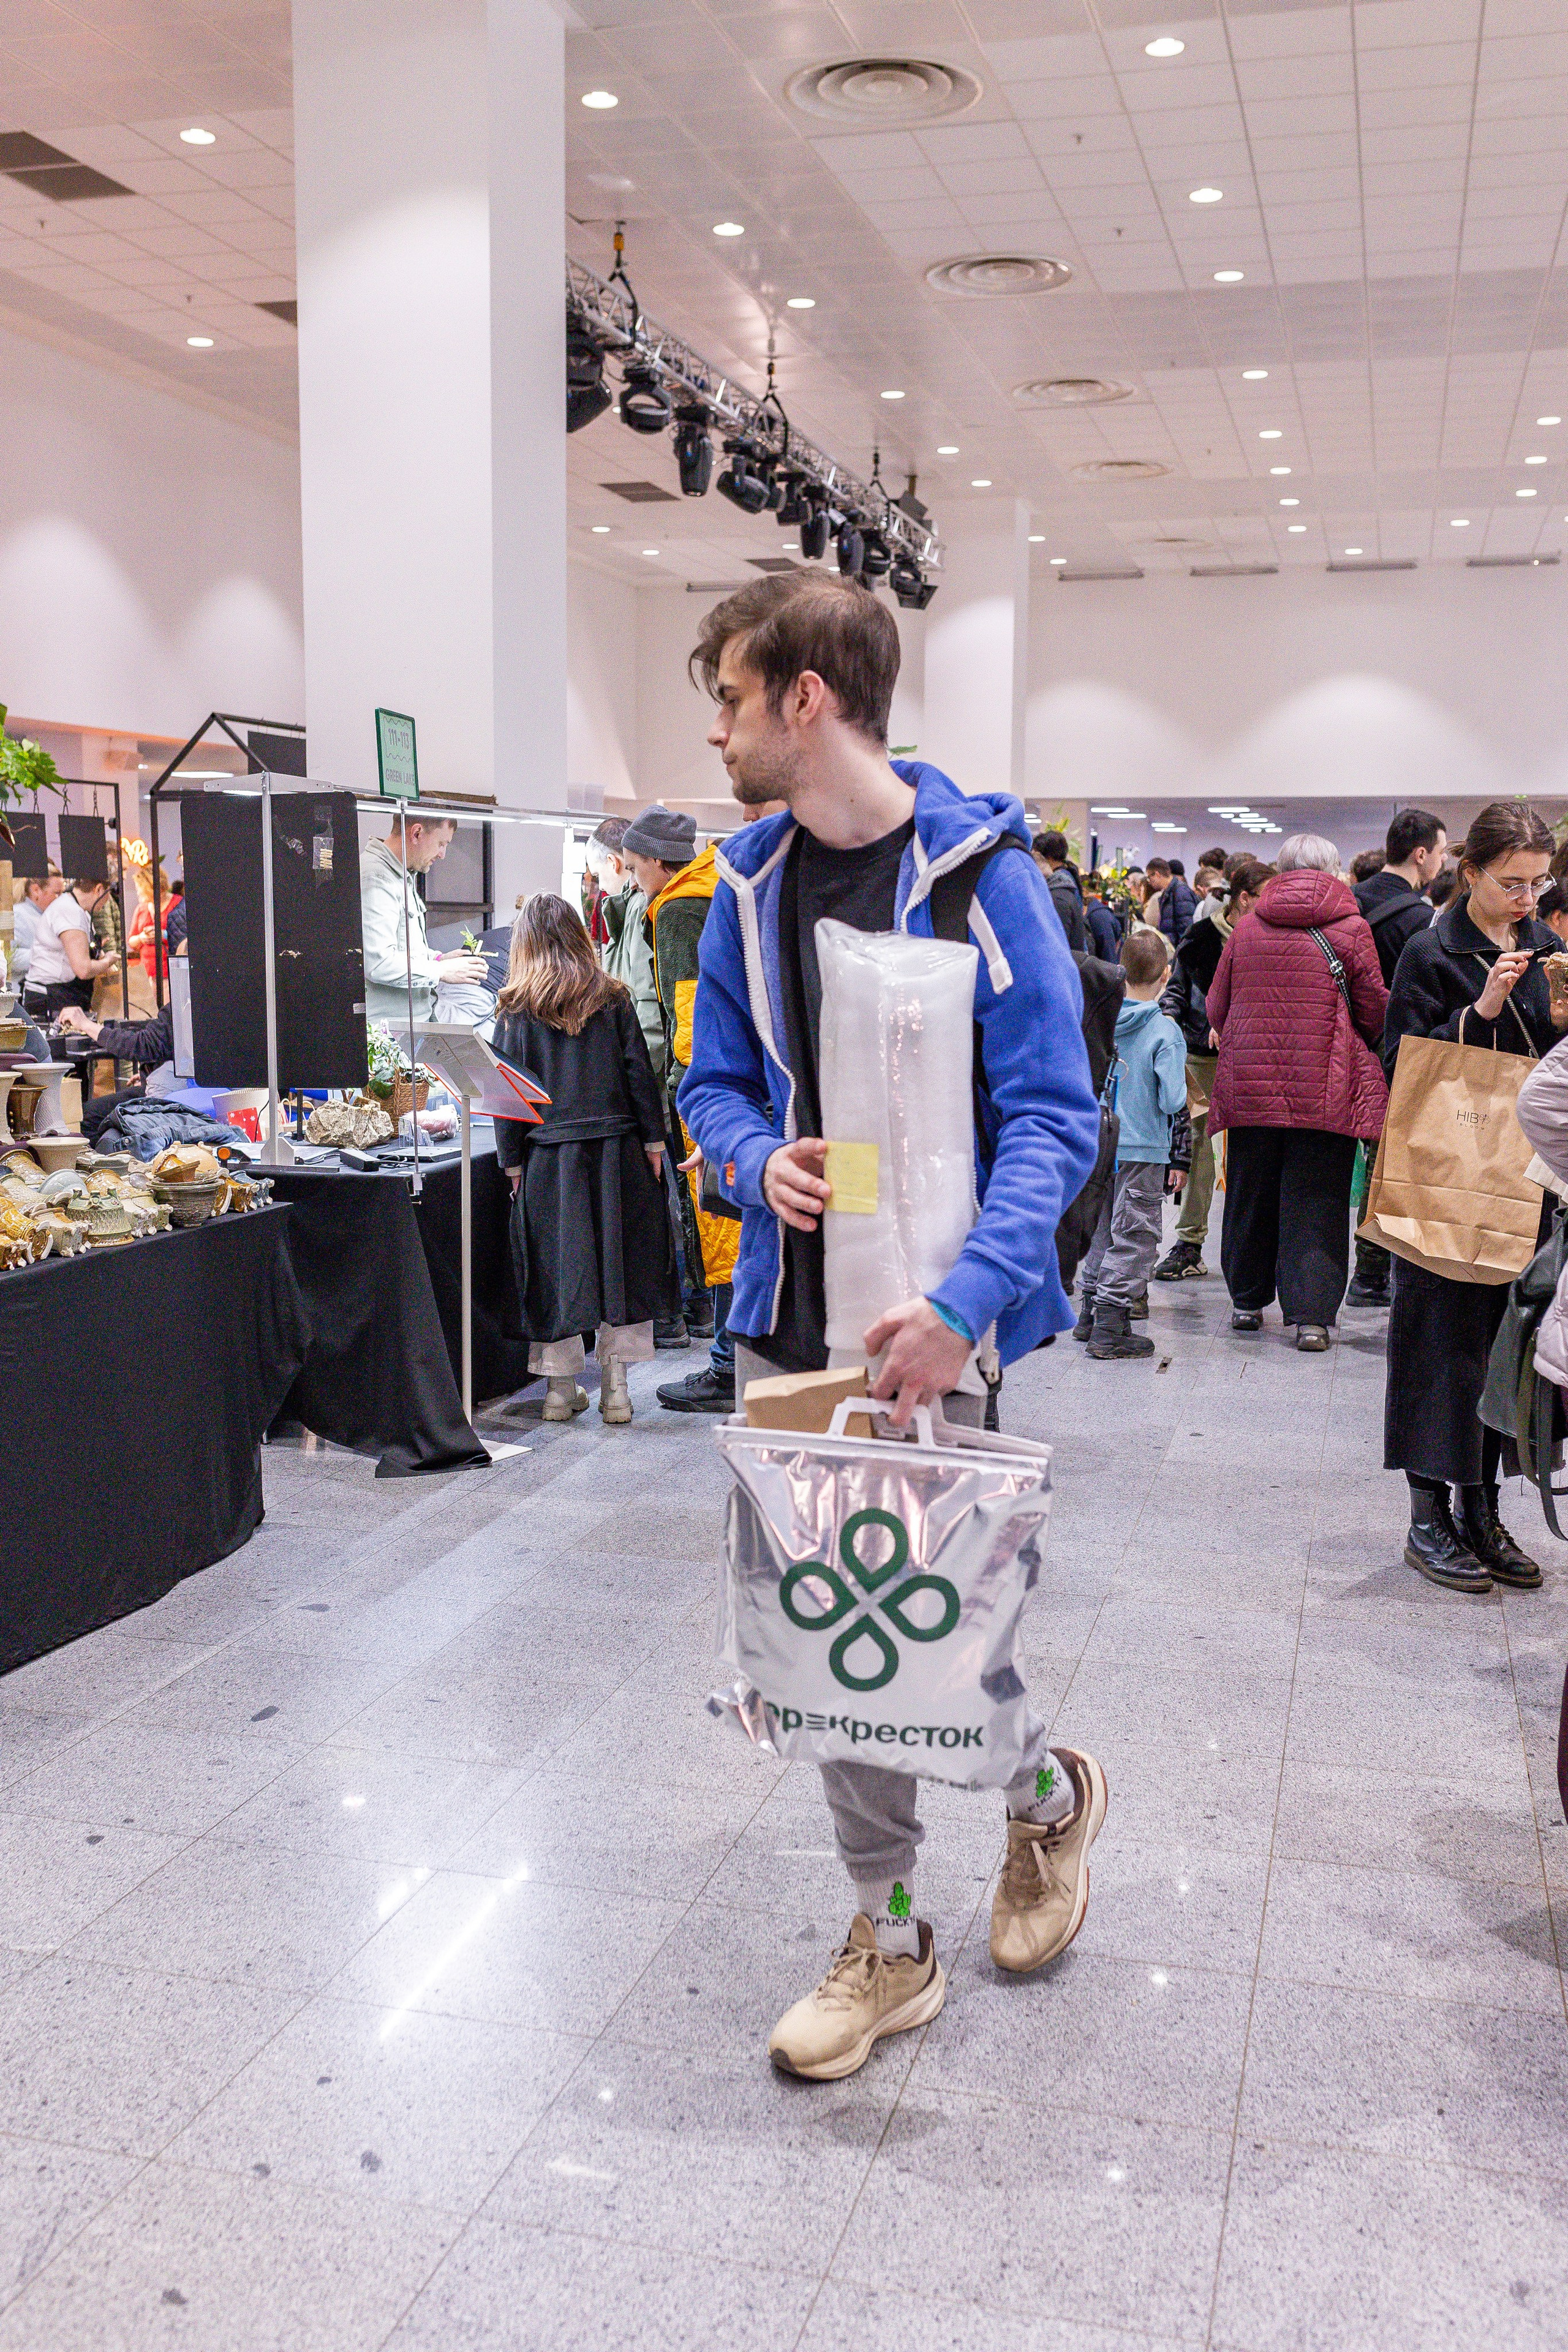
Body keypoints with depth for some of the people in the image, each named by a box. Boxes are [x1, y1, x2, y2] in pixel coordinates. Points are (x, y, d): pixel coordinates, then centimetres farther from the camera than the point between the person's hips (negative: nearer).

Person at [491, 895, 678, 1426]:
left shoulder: (516, 1010, -1)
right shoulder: (612, 998, 3)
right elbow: (639, 1072, 2)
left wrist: (512, 1162, 3)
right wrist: (653, 1141, 7)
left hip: (548, 1153, -1)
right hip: (615, 1145, 1)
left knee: (557, 1265, 6)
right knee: (617, 1259, 7)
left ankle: (561, 1388, 13)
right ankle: (615, 1386, 8)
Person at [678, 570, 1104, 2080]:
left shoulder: (976, 870, -11)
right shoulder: (751, 882, 6)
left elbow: (1051, 1118, -14)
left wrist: (964, 1303, -27)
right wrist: (757, 1160, -10)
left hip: (930, 1330, -5)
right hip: (791, 1326, 5)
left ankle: (1047, 1791, 36)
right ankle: (890, 1942, 30)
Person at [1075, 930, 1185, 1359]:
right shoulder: (1165, 1031, -15)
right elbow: (1172, 1100, -18)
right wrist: (1180, 1090, 3)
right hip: (1142, 1150, -5)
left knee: (1102, 1229, 19)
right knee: (1134, 1236, 2)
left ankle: (1089, 1314, 26)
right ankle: (1110, 1328, 1)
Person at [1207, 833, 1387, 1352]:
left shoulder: (1245, 929, 5)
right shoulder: (1351, 929, -3)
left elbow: (1217, 1008, 12)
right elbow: (1375, 1012, 2)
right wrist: (1363, 1046, 23)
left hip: (1250, 1088, 3)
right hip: (1324, 1090, -3)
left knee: (1251, 1193, 15)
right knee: (1316, 1202, 2)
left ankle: (1247, 1300, 25)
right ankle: (1311, 1315, -1)